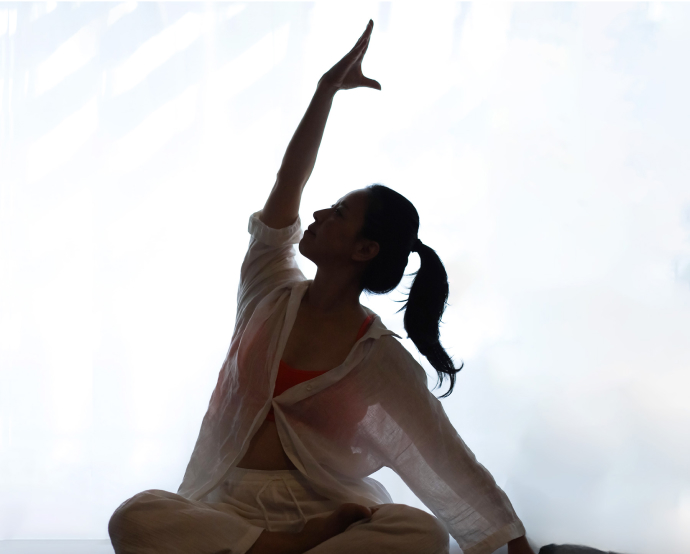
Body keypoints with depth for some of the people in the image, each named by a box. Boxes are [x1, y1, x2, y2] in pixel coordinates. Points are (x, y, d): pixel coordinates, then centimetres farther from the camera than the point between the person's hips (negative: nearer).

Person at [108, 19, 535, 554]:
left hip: (326, 506, -3)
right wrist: (327, 89, 3)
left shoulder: (383, 361, -2)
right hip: (234, 505, 3)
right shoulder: (273, 294, 9)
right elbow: (288, 183, 3)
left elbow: (450, 457, -3)